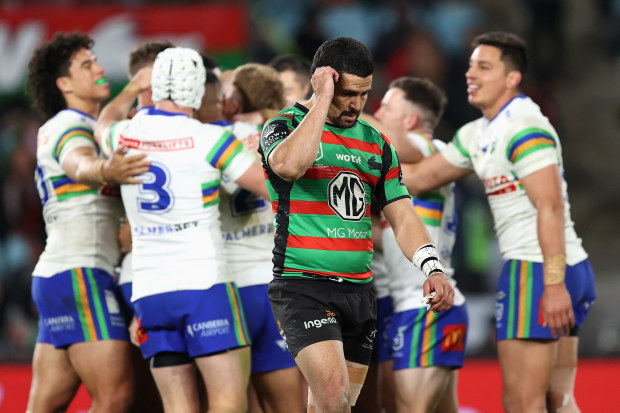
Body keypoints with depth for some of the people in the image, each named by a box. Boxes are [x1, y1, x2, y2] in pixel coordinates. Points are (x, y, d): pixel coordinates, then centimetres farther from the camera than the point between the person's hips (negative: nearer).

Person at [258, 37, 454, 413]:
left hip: (359, 293, 6)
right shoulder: (285, 126, -3)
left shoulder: (376, 143, 15)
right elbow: (289, 165, -28)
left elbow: (402, 216, 13)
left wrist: (433, 268, -4)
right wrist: (323, 99, -20)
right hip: (302, 287, -6)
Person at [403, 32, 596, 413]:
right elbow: (418, 178, 23)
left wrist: (554, 283, -28)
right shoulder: (477, 135, 16)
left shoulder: (524, 128, -14)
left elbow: (550, 208, -22)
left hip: (538, 271, -10)